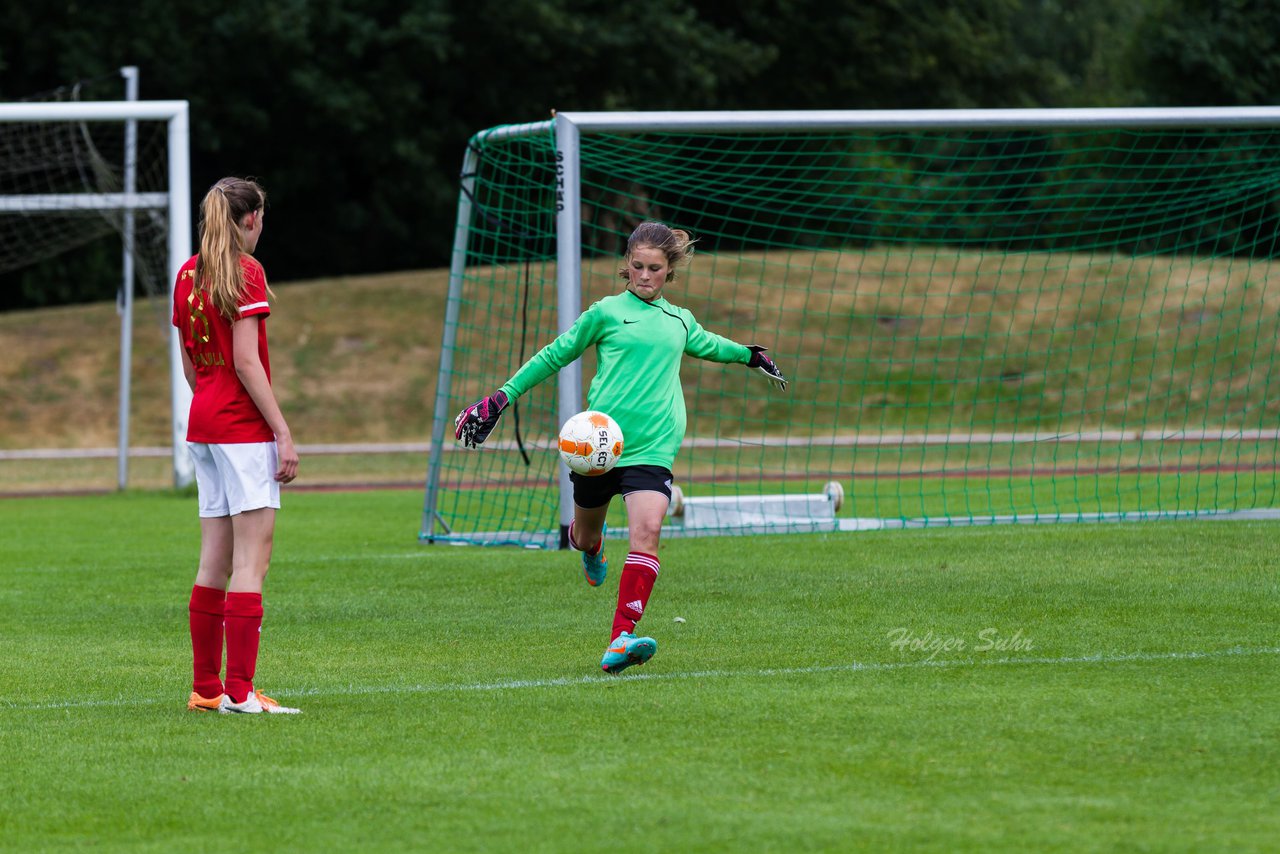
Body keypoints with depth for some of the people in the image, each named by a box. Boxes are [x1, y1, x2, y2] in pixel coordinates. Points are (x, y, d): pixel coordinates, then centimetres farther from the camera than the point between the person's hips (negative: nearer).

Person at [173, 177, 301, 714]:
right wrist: (283, 433, -15)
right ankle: (239, 690, -12)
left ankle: (205, 687, 14)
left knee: (215, 562, 11)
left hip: (203, 424, 8)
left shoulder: (188, 274, 12)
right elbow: (246, 361, -16)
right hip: (244, 427, -8)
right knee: (252, 559, -8)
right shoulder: (246, 271, -10)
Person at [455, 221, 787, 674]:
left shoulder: (680, 321, 16)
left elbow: (705, 344, 41)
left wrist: (751, 355, 48)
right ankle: (592, 547, 55)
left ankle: (621, 640, -29)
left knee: (646, 531, -21)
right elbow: (555, 355, 10)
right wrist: (502, 397, 5)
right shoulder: (606, 312, 5)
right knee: (584, 534, 13)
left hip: (652, 447, 1)